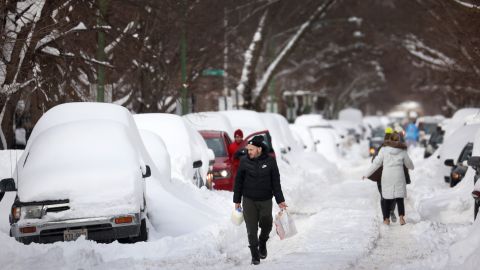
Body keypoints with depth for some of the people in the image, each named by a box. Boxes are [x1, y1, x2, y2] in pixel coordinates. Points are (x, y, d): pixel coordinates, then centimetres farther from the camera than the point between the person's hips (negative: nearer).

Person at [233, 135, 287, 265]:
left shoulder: (270, 161, -5)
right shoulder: (244, 161, -4)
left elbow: (276, 182, 0)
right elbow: (238, 181, 4)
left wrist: (280, 200, -4)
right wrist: (237, 201, 5)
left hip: (265, 200, 0)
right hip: (249, 200, 0)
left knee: (266, 224, 1)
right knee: (251, 229, -2)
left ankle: (262, 243, 32)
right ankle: (255, 255, 8)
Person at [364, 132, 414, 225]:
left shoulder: (384, 150, -3)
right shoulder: (403, 151, 1)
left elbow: (376, 163, -5)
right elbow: (409, 164, 14)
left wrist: (367, 174, 3)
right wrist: (411, 167, 38)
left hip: (387, 178, -1)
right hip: (399, 178, 1)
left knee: (387, 199, 9)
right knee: (399, 198, 11)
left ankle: (386, 219, 5)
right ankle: (401, 218, -2)